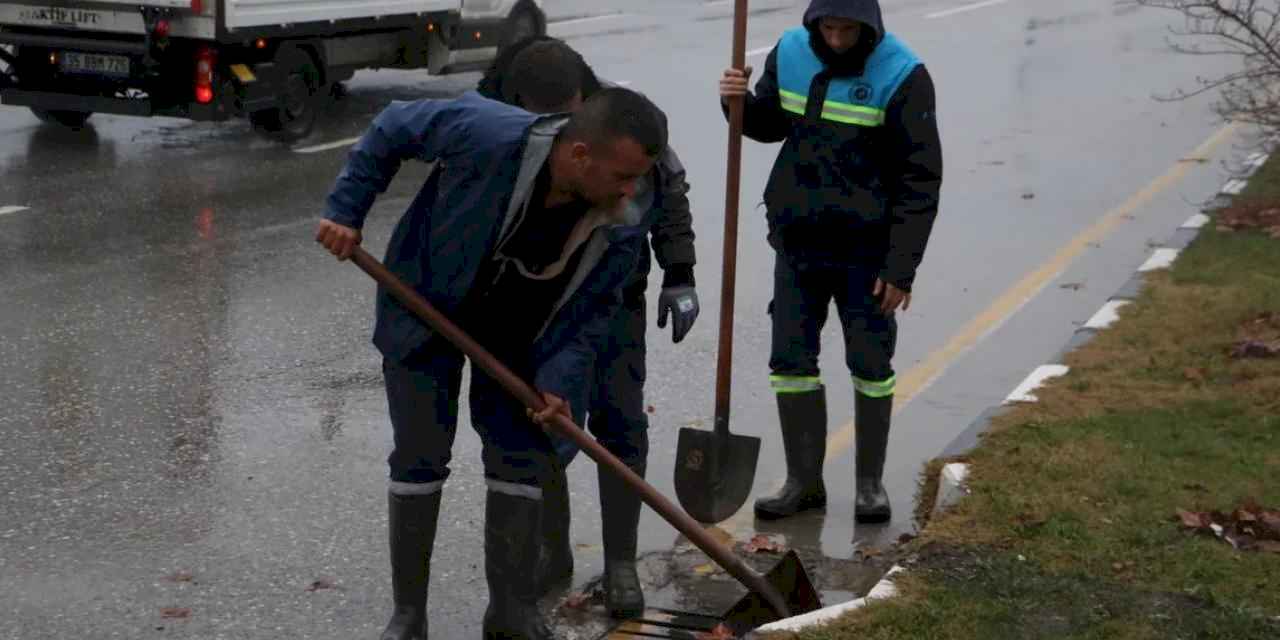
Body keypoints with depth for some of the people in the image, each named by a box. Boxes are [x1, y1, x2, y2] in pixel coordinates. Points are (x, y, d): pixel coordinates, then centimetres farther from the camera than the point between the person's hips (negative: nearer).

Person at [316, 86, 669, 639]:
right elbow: (392, 129, -20)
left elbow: (588, 313, -12)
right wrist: (346, 210, -19)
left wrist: (558, 379, -27)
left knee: (521, 460, 2)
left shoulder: (618, 231, -24)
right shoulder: (486, 134, -36)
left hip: (512, 334, 3)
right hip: (424, 304, -3)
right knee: (420, 459, 0)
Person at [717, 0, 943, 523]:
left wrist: (901, 268, -14)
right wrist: (740, 103, -7)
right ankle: (804, 481, 18)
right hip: (797, 242, 4)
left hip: (866, 248, -4)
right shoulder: (789, 54, -1)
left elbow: (921, 180, -12)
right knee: (790, 360, 6)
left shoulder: (902, 76, -14)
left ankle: (870, 483, 20)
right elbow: (770, 125, 17)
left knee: (871, 366, 4)